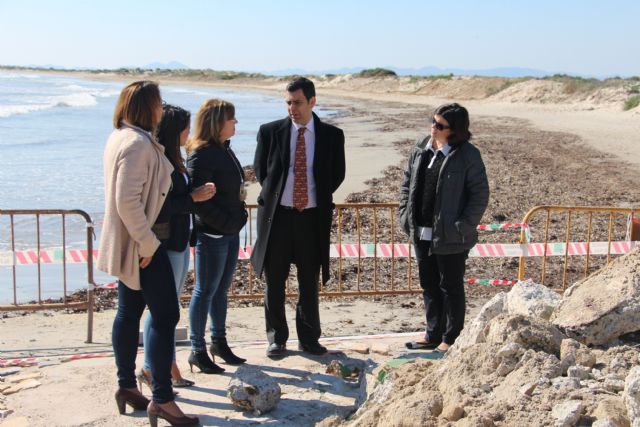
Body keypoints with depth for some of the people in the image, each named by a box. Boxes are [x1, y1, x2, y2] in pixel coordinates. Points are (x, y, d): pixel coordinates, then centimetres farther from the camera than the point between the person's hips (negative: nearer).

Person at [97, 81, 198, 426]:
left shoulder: (120, 137, 12)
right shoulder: (138, 144, -20)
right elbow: (128, 200, -26)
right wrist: (147, 243, -20)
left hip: (127, 243, 10)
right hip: (141, 243, -10)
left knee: (129, 311, 16)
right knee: (165, 316, -7)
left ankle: (127, 385, 26)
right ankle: (162, 399, -2)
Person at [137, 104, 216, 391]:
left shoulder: (173, 160, 12)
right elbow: (161, 205, -23)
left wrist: (197, 193, 0)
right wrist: (193, 197, -15)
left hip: (179, 242, 10)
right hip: (166, 245, -10)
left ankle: (169, 366, 26)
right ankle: (150, 370, 9)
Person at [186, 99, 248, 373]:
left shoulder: (224, 149, 11)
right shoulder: (201, 154, -17)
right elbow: (198, 199, -21)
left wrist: (237, 218, 12)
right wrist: (226, 222, -18)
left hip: (231, 232, 9)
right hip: (212, 234, -9)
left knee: (221, 290, 17)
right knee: (206, 291, 1)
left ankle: (219, 342, 29)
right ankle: (198, 351, 12)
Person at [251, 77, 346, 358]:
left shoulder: (332, 136, 1)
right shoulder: (270, 132, 0)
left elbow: (337, 175, 10)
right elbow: (260, 170, 10)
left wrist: (318, 197, 6)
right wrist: (274, 195, 6)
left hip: (313, 216, 0)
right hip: (277, 215, 0)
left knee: (310, 282, 10)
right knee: (274, 282, 6)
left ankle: (309, 338, 23)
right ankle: (276, 338, 21)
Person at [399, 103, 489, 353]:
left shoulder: (467, 155, -13)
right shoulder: (422, 149, 6)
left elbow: (480, 194, -11)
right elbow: (407, 183, 15)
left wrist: (463, 227, -15)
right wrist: (406, 216, 6)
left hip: (450, 237, -7)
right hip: (422, 234, 7)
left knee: (451, 288, 7)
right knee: (429, 286, 17)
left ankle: (451, 339, 21)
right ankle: (433, 335, 31)